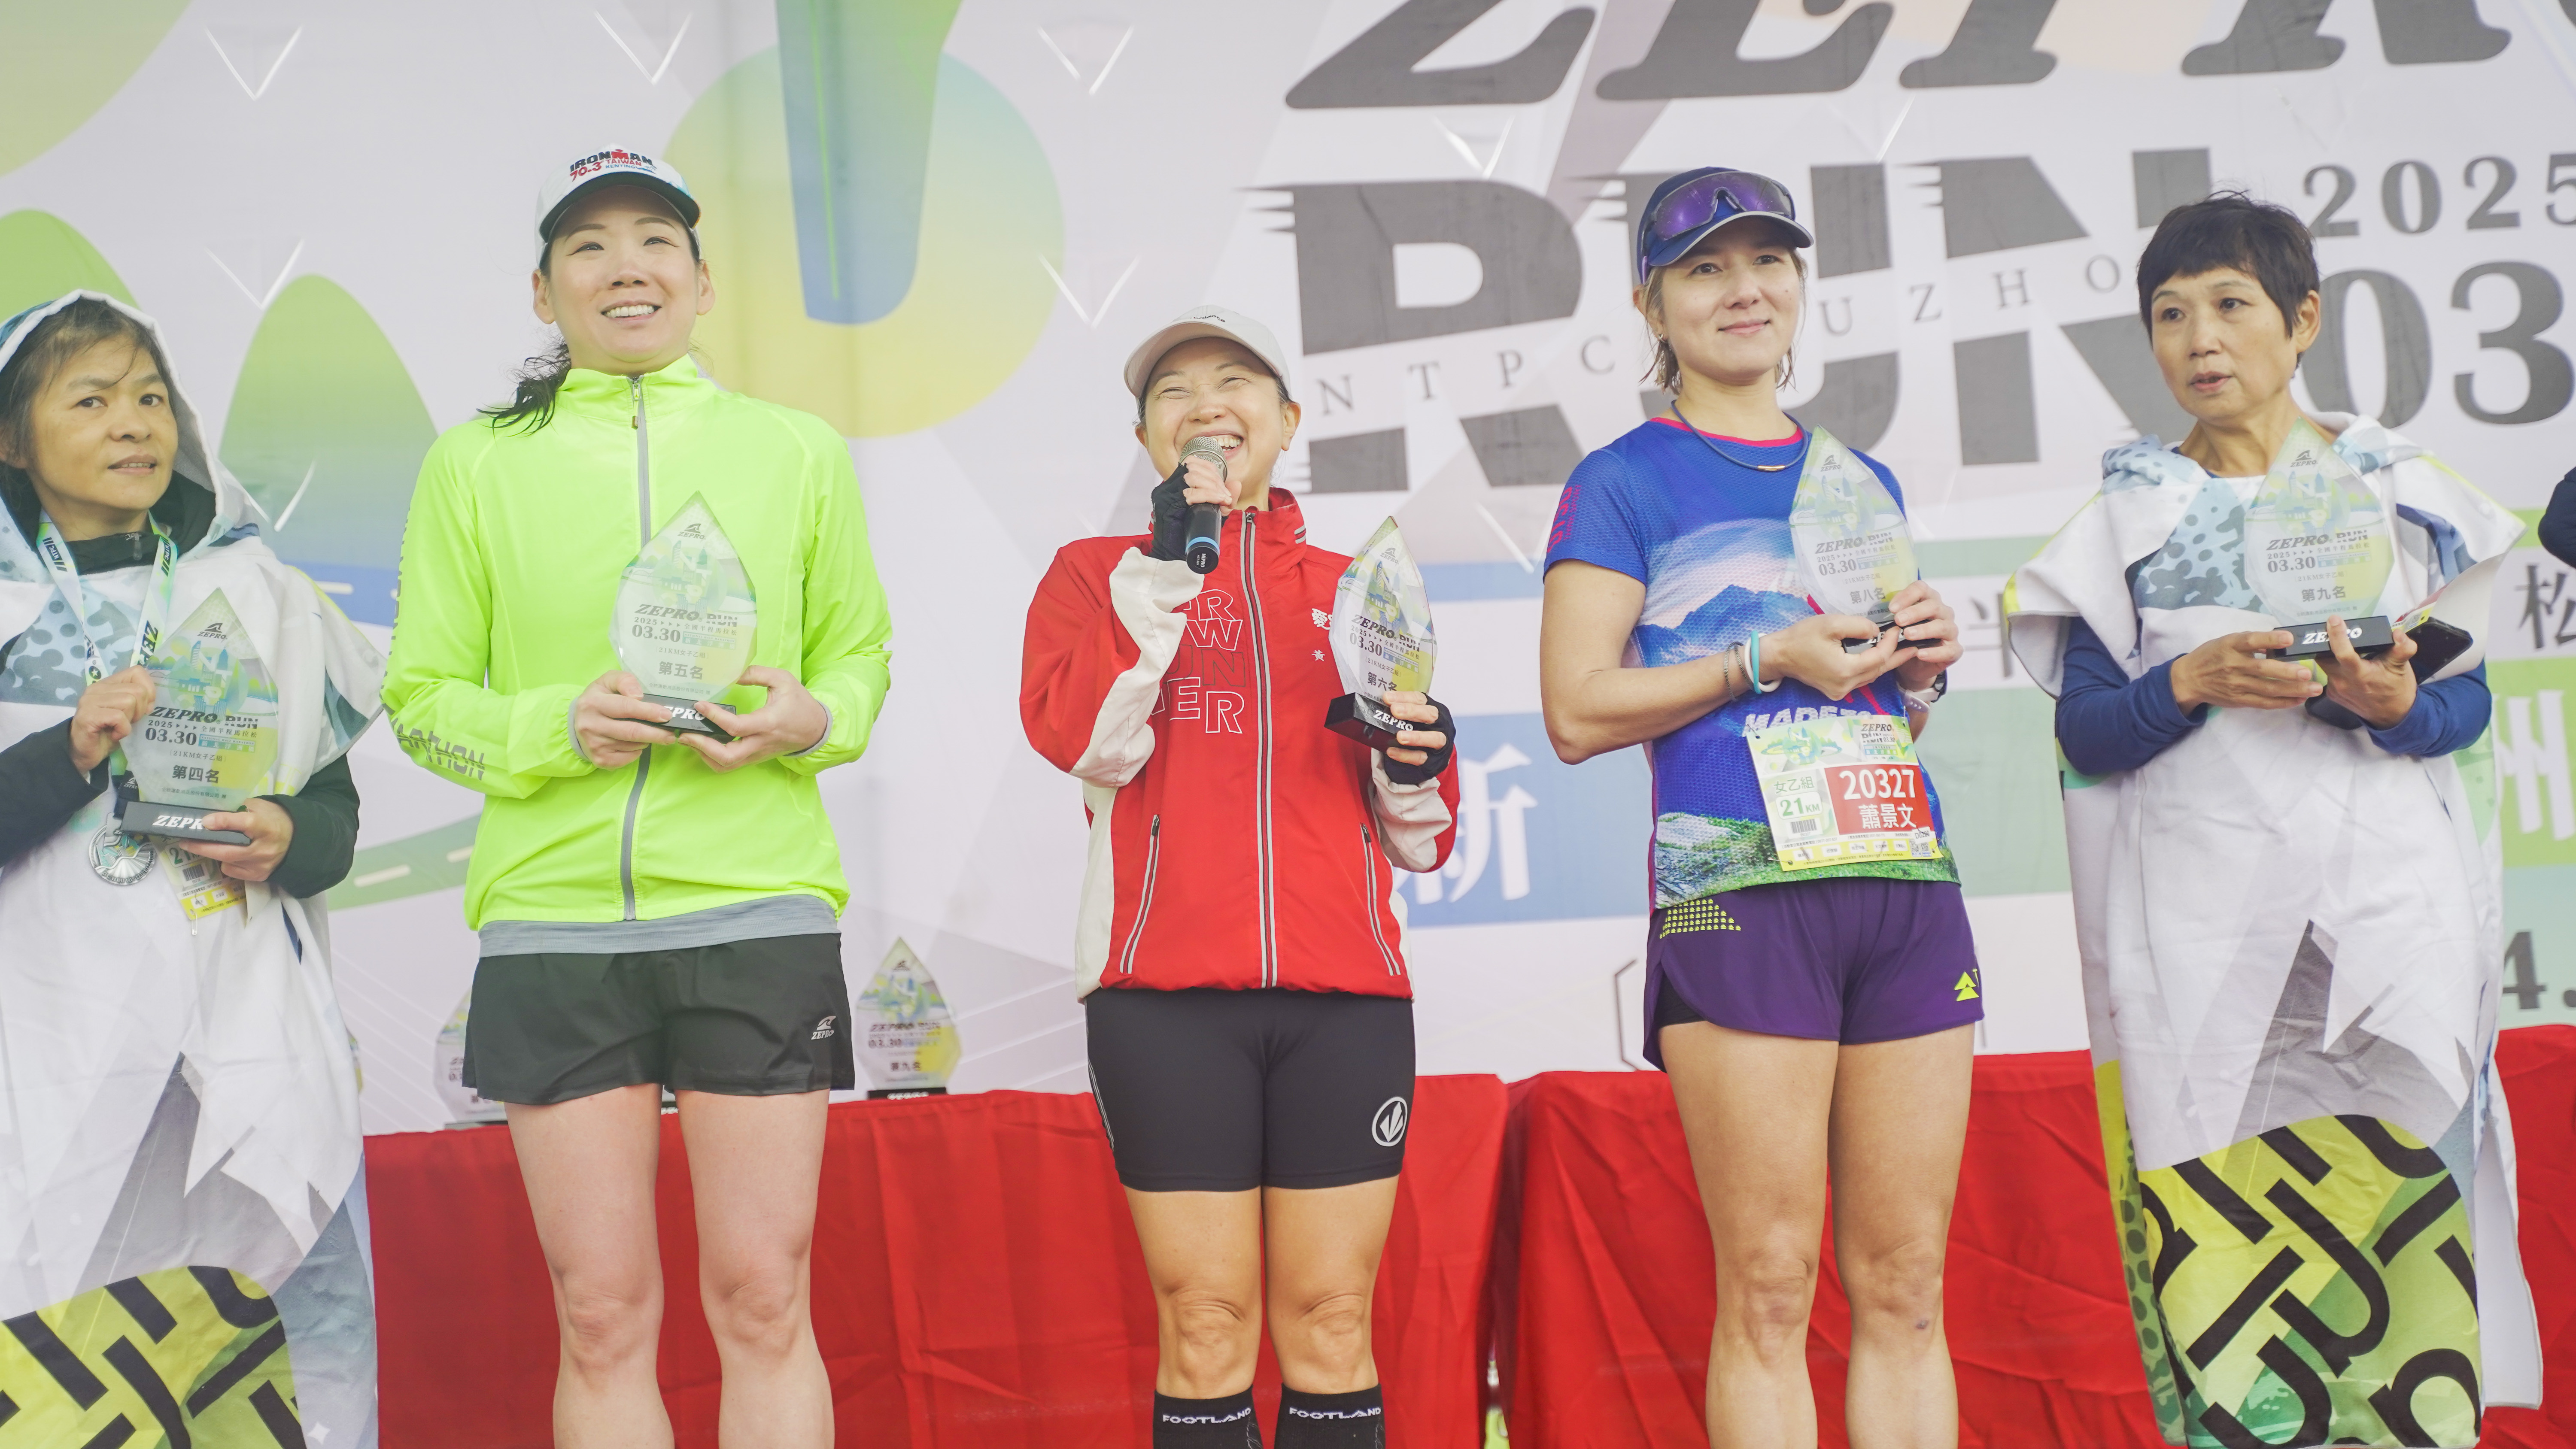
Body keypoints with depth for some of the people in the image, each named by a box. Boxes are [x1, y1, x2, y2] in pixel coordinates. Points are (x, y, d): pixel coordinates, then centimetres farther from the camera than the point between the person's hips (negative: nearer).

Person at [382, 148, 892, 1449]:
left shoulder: (798, 452, 8)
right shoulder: (476, 464, 6)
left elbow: (860, 657, 15)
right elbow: (422, 698, 8)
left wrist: (812, 719, -8)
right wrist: (559, 724, -12)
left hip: (758, 911, 0)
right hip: (554, 917, 0)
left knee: (762, 1301, 1)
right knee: (601, 1314, 4)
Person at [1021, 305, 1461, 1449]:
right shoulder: (1098, 572, 12)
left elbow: (1415, 840, 18)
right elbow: (1081, 739, -9)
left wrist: (1416, 766, -4)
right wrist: (1163, 564, -12)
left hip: (1344, 990, 2)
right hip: (1166, 992, -2)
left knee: (1332, 1322, 1)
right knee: (1206, 1325, -2)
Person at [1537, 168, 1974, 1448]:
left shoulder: (1861, 482, 20)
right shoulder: (1622, 483, 4)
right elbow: (1579, 711, -5)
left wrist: (1922, 668, 6)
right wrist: (1768, 659, -11)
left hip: (1905, 882, 5)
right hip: (1737, 894, -5)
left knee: (1905, 1287, 5)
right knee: (1769, 1291, -6)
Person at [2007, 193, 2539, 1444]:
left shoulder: (2395, 486, 12)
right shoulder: (2128, 514, 12)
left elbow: (2469, 697, 9)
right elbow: (2085, 732, 5)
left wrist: (2395, 702, -12)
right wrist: (2193, 683, -13)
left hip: (2381, 884, 0)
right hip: (2198, 910, 0)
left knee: (2393, 1201, -9)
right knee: (2224, 1235, -7)